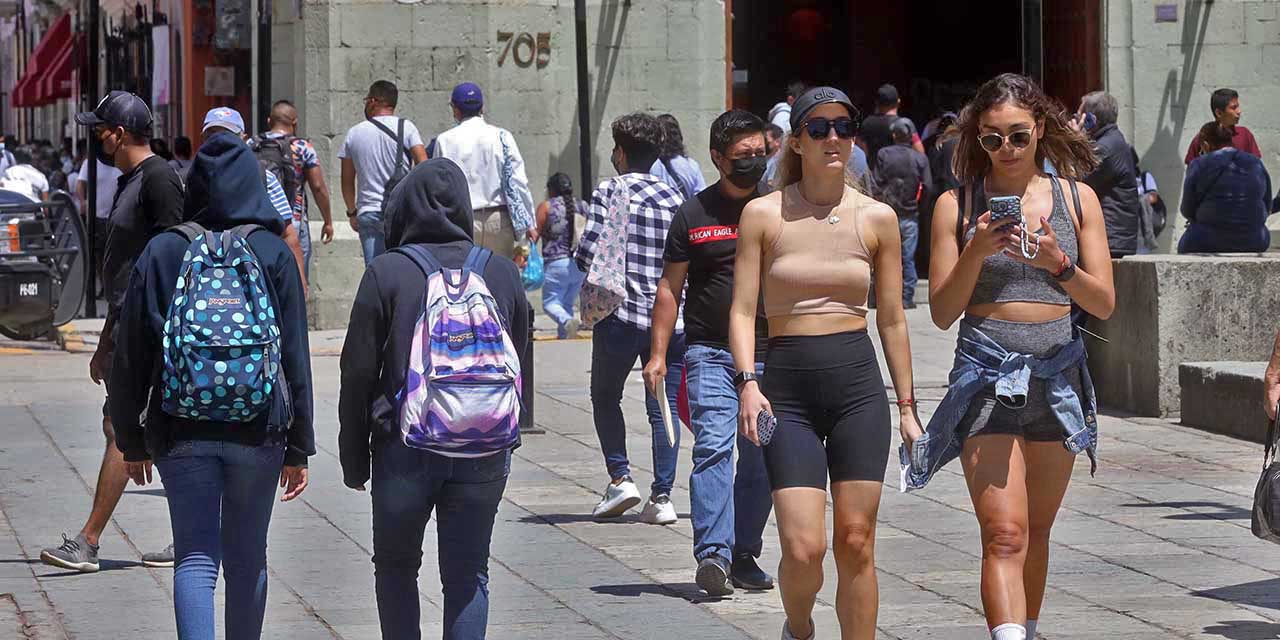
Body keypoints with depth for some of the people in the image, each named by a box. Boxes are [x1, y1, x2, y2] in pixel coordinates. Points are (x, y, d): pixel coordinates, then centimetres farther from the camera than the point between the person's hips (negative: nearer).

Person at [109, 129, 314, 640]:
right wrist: (299, 448, 3)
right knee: (247, 559, 15)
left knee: (195, 560, 1)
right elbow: (296, 358, -3)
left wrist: (133, 442, 11)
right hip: (258, 434, 0)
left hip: (181, 433, 0)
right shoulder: (274, 254, -3)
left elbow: (130, 357, 1)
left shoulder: (162, 253, -2)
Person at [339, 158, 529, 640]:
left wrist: (354, 459, 3)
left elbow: (358, 373, -5)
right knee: (468, 575, 9)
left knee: (396, 565, 16)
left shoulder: (386, 273, -6)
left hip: (405, 444, -2)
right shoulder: (502, 273, 3)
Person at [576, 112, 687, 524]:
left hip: (621, 315, -3)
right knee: (663, 406, 5)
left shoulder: (610, 192, -5)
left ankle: (620, 478, 5)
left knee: (606, 397, 16)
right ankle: (662, 497, -1)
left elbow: (588, 254, -12)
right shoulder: (674, 197, 7)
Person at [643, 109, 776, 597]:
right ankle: (713, 553, -21)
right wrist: (658, 353, 1)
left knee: (760, 461, 5)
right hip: (711, 353, -2)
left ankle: (745, 556, 14)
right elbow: (670, 288, 8)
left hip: (768, 355, 2)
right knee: (713, 448, -16)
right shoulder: (695, 213, 6)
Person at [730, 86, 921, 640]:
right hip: (787, 385, -1)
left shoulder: (877, 218, 6)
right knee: (803, 546, -9)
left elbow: (892, 318, 11)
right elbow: (743, 309, 0)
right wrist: (747, 383, -14)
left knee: (856, 542, 0)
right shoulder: (764, 214, 2)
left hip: (859, 383, 2)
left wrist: (907, 406, 10)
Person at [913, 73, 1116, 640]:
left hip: (1057, 373, 3)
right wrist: (976, 254, -16)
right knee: (1004, 535, -14)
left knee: (1036, 531, 13)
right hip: (985, 374, -3)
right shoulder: (957, 204, 1)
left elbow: (1104, 304, 2)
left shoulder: (1076, 198, 6)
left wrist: (1058, 264, -16)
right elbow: (942, 312, 0)